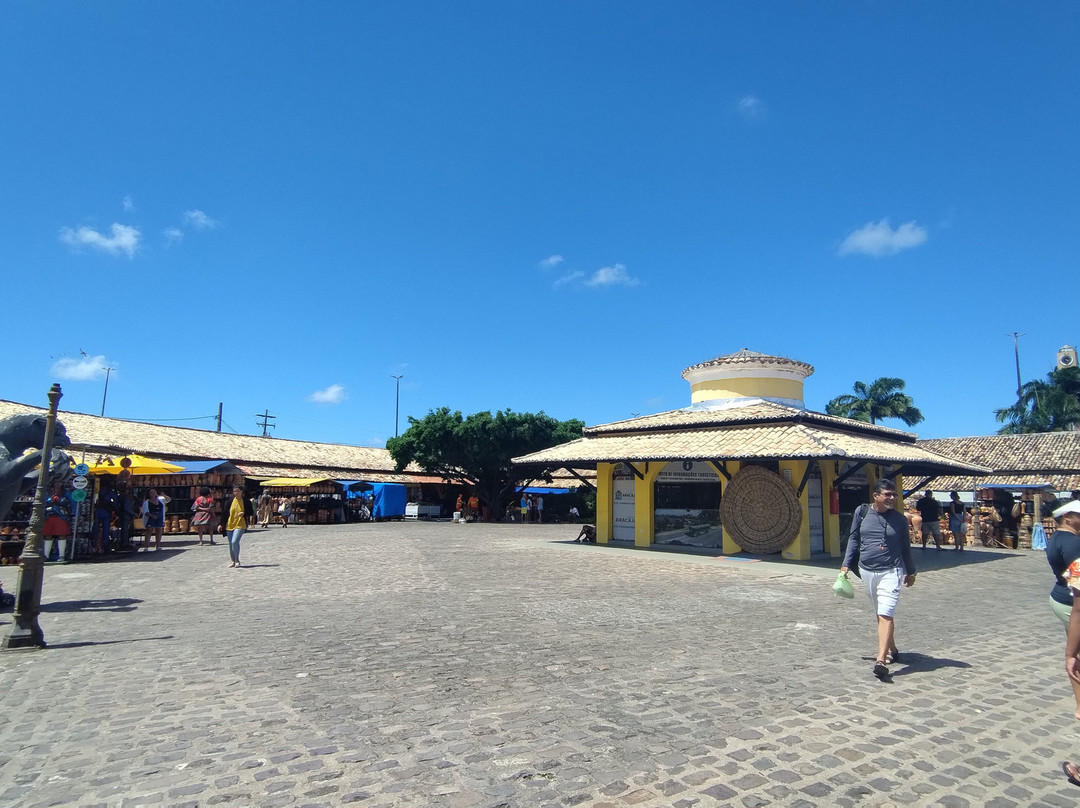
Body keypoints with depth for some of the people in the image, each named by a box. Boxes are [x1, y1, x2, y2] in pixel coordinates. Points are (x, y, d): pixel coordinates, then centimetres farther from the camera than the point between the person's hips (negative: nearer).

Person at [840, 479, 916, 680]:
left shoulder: (899, 519, 0)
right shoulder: (862, 512, 1)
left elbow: (905, 547, 13)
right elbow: (854, 539, 9)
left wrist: (910, 571, 20)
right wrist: (846, 564, 5)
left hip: (890, 571, -3)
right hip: (867, 571, 3)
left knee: (885, 615, -13)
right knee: (881, 614, 15)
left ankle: (881, 660, -18)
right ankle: (892, 651, 33)